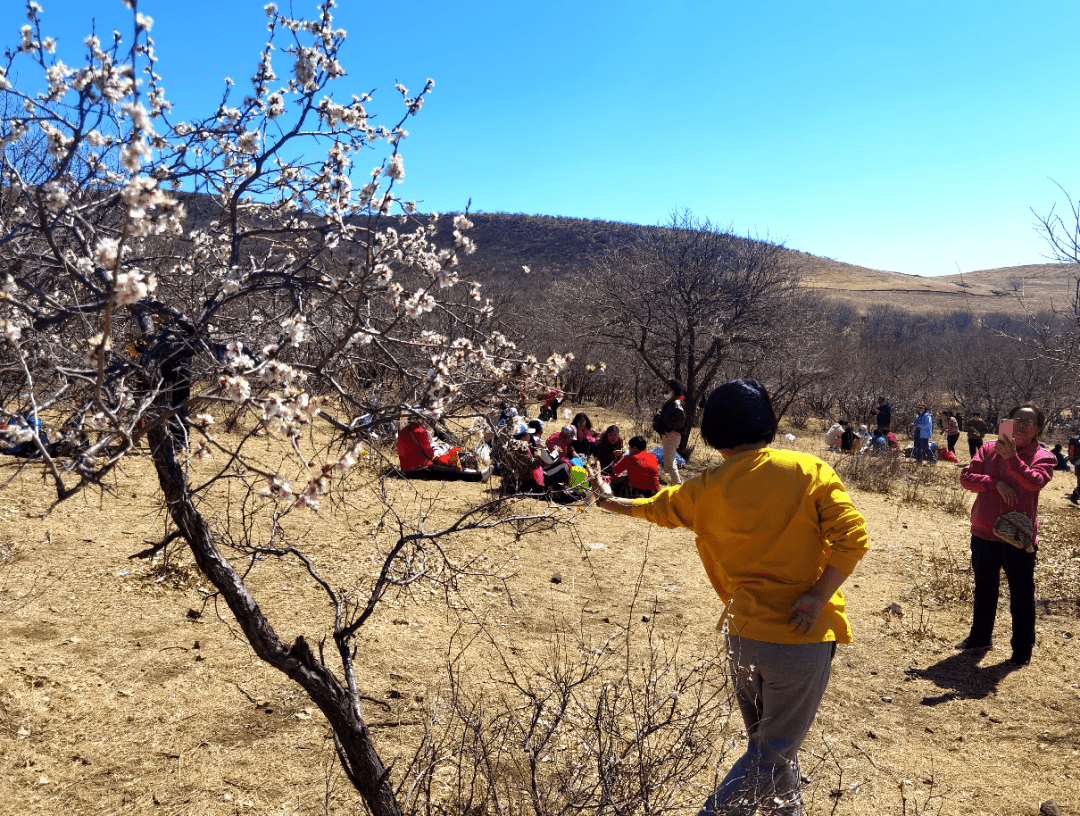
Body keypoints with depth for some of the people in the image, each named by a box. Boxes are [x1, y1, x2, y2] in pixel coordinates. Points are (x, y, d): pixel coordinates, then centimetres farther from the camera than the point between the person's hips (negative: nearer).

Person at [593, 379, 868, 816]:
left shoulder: (709, 489, 0)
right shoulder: (810, 472, -9)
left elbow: (656, 506, 16)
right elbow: (852, 537, -16)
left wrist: (610, 502, 34)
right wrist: (819, 597, -12)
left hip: (742, 632, 4)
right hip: (801, 634, -4)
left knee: (766, 739, 26)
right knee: (773, 750, 8)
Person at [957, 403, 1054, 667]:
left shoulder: (1042, 457, -3)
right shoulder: (988, 450, 5)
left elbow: (1034, 482, -23)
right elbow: (966, 477, -6)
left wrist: (1011, 458, -33)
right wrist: (996, 483, -19)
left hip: (1017, 538, -3)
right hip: (984, 535, 4)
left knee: (1021, 596, 4)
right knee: (984, 591, 18)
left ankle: (1022, 649, 18)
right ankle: (980, 638, 34)